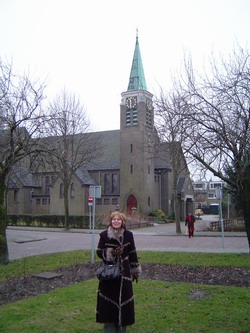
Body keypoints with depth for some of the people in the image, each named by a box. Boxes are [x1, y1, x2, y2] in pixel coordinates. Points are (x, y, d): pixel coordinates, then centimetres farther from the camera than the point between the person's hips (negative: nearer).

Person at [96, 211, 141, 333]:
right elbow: (99, 251, 0)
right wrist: (111, 252, -18)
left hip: (124, 270, 1)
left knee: (124, 297, 4)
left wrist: (135, 271, 7)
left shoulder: (128, 235, 1)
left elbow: (133, 253, 6)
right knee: (109, 297, 0)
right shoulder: (104, 235, -4)